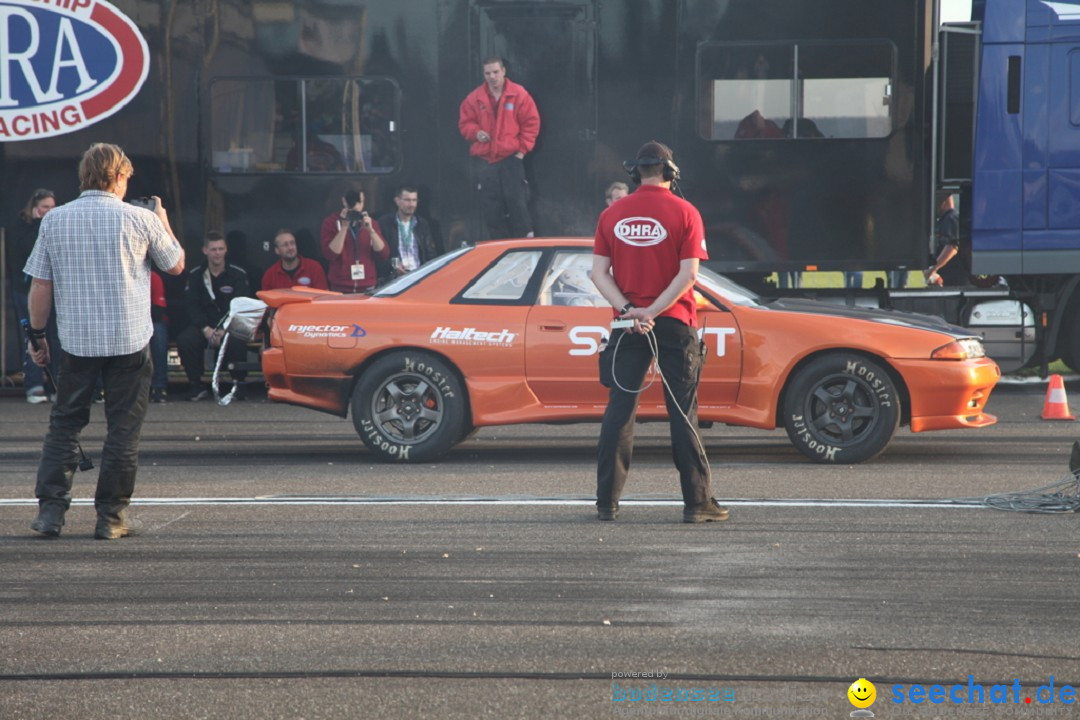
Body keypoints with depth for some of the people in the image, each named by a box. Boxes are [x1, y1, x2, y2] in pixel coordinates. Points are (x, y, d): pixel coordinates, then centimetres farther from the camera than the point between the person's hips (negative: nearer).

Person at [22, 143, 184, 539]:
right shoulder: (139, 219, -5)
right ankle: (111, 517, 6)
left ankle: (51, 509, 4)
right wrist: (164, 224, 24)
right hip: (130, 341, -2)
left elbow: (40, 286, 1)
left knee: (64, 424, 11)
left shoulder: (54, 220, 0)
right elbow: (175, 265, 9)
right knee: (123, 431, 6)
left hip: (76, 341, 2)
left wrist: (37, 334, 12)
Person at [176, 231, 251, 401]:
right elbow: (192, 307, 0)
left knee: (237, 341, -36)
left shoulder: (238, 275, 3)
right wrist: (206, 329, -18)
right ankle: (196, 384, -12)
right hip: (203, 325, 2)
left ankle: (238, 383, -15)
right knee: (185, 340, -29)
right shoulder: (195, 276, 9)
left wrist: (225, 330, -22)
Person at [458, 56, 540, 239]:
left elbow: (531, 123, 1)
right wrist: (476, 132, -9)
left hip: (511, 157, -3)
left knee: (517, 202, -6)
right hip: (484, 160, 3)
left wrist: (522, 149, -4)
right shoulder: (475, 98, 5)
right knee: (491, 208, 2)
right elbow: (464, 123, 13)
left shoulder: (519, 95, -1)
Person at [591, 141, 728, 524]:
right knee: (683, 413, 0)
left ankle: (607, 502, 6)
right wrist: (652, 312, -13)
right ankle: (697, 502, 0)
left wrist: (627, 309, -9)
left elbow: (599, 272, -1)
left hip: (627, 325, 3)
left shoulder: (612, 214, 5)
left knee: (619, 410, 7)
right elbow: (688, 273, -12)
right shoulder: (683, 213, -5)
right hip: (674, 325, -3)